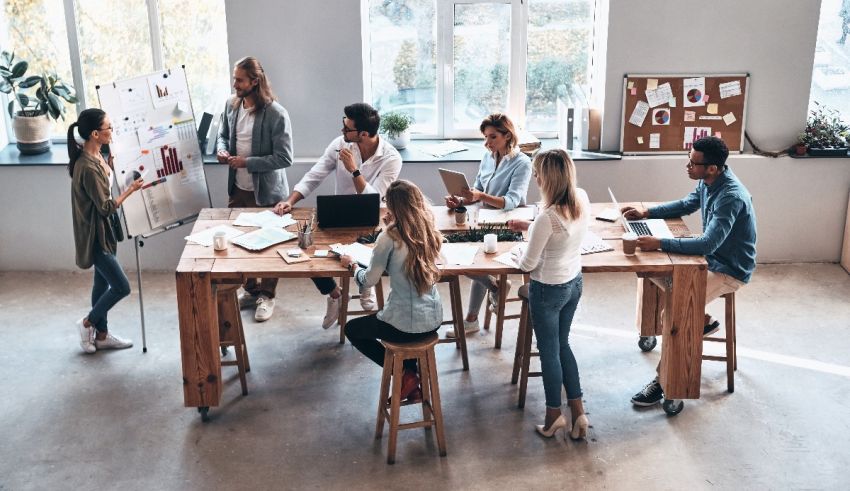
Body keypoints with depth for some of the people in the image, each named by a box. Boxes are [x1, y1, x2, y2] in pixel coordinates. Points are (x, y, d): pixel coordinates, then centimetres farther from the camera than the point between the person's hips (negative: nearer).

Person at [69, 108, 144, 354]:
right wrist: (131, 189, -14)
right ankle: (88, 323, 19)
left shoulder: (96, 155, 1)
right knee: (121, 287, -2)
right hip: (95, 234, -10)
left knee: (103, 282, 18)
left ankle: (102, 334, 31)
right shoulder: (87, 167, -28)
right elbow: (106, 207, -23)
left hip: (105, 229, 10)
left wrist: (111, 164, 4)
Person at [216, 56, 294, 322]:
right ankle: (251, 290, 35)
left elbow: (284, 158, -21)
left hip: (266, 192, -6)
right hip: (238, 189, 6)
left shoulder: (276, 114, -21)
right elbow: (223, 135, 16)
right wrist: (222, 150, -7)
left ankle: (267, 296, 26)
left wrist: (247, 162, -22)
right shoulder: (231, 105, 0)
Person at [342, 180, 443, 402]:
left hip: (406, 325, -7)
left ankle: (403, 374, 10)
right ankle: (412, 374, 25)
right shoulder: (430, 232, 1)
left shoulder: (390, 236, -17)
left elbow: (369, 280, -8)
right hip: (434, 319, 7)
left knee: (352, 329, 23)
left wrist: (352, 264, 10)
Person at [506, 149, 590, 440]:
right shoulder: (582, 200, -9)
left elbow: (528, 264, -20)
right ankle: (578, 412, 26)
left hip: (548, 290, -7)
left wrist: (517, 258, 2)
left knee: (549, 352, 13)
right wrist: (529, 227, 11)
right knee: (562, 345, 24)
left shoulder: (547, 218, -31)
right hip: (574, 283, 7)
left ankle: (554, 415, 30)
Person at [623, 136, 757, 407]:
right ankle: (704, 320, 27)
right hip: (712, 257, 10)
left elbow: (708, 243, -38)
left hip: (729, 270, -10)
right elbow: (687, 204, 16)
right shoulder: (708, 182, -3)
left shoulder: (731, 197, -32)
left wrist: (660, 243, -40)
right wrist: (647, 213, 5)